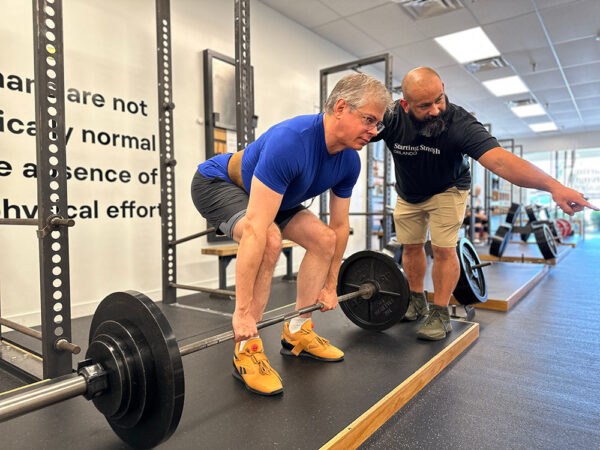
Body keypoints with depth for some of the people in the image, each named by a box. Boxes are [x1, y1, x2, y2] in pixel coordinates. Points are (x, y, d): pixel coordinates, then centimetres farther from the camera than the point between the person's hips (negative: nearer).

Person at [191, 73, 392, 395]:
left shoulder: (349, 162, -12)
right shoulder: (290, 142, -38)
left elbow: (339, 226, -1)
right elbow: (255, 228, -42)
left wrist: (331, 287, 4)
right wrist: (242, 311, -39)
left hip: (266, 194, 8)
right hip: (216, 184, -8)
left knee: (323, 239, -2)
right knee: (270, 240, -34)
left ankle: (297, 334, 9)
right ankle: (246, 351, -17)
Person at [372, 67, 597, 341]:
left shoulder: (459, 124, -35)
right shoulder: (391, 119, -28)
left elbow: (500, 160, -47)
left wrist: (553, 186, -58)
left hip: (446, 190, -3)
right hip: (408, 192, 3)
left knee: (443, 249, -10)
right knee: (411, 246, 9)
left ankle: (440, 314, 5)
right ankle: (417, 301, 29)